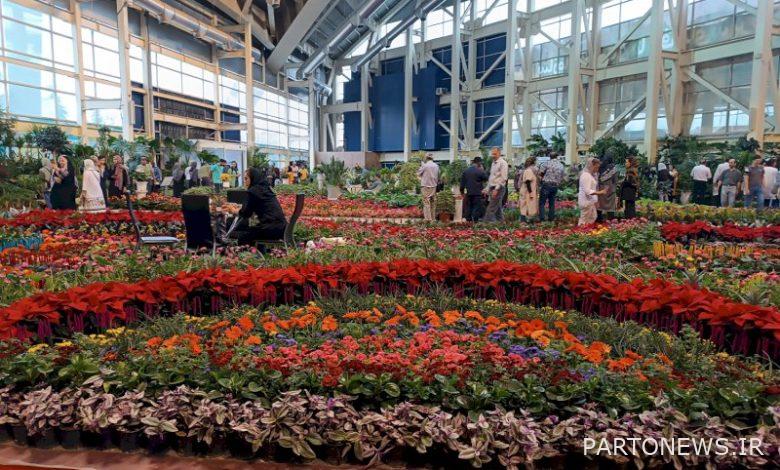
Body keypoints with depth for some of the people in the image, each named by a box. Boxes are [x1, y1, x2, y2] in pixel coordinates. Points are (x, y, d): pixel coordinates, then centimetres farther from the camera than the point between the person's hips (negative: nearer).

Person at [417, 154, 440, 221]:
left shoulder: (424, 165, -11)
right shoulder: (436, 166, 5)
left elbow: (418, 173, 0)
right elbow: (438, 176, 11)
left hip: (426, 186, -5)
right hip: (434, 186, 5)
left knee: (426, 203, -4)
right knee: (433, 203, 13)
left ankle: (428, 219, -8)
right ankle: (433, 218, 19)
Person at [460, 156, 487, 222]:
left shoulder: (465, 171, 7)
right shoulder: (480, 171, -10)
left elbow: (462, 182, 9)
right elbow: (486, 178, 0)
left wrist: (462, 191, 17)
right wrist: (482, 170, 6)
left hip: (468, 193, 5)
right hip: (477, 193, -5)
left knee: (468, 207, 10)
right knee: (477, 207, -1)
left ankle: (468, 220, 13)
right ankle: (475, 221, -5)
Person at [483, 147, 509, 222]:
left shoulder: (502, 163, -8)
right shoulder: (493, 163, 17)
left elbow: (504, 178, -15)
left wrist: (496, 189, -19)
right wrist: (488, 189, 16)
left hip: (498, 188, -9)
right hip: (492, 188, 9)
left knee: (491, 209, -11)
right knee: (498, 208, 12)